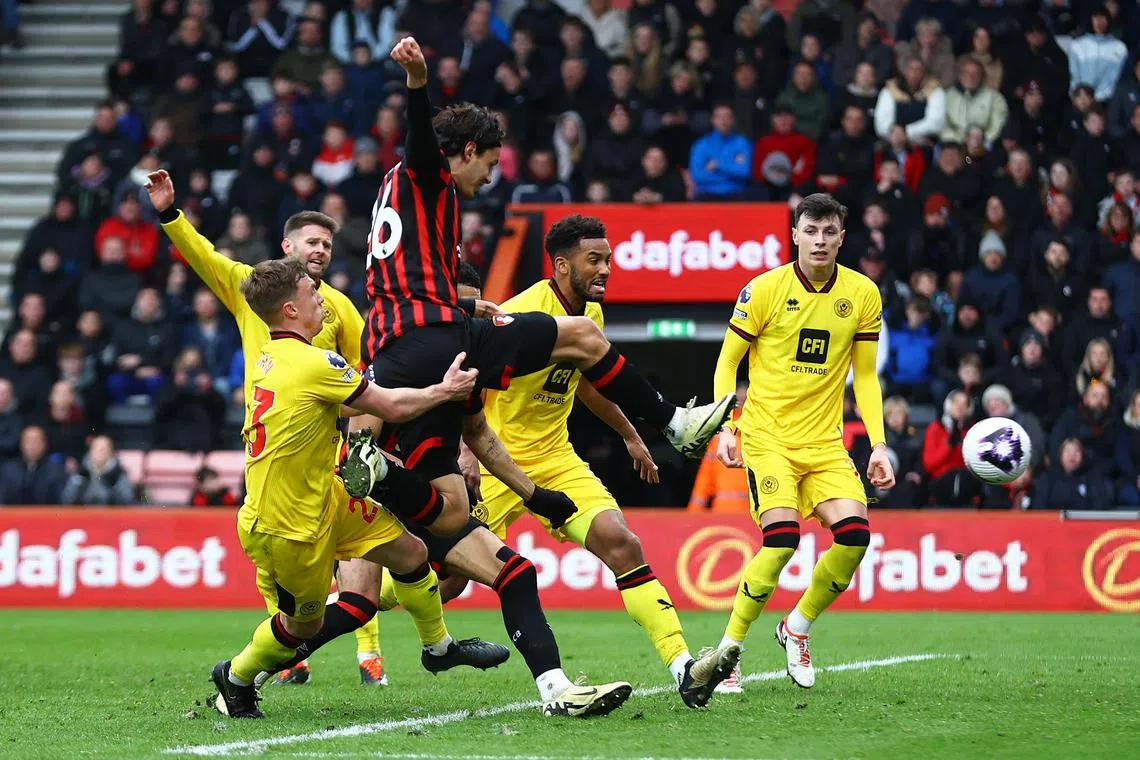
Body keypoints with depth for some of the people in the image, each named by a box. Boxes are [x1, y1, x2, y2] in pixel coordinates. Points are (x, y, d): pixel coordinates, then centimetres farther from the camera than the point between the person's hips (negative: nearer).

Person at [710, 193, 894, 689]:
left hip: (824, 440, 4)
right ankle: (726, 650, -7)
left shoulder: (863, 294, 3)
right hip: (767, 437, -4)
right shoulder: (765, 289, -6)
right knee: (782, 539, -22)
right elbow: (727, 362, 2)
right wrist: (725, 428, -9)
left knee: (855, 533, -15)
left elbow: (865, 376, 11)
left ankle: (797, 628, 10)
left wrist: (878, 445, 3)